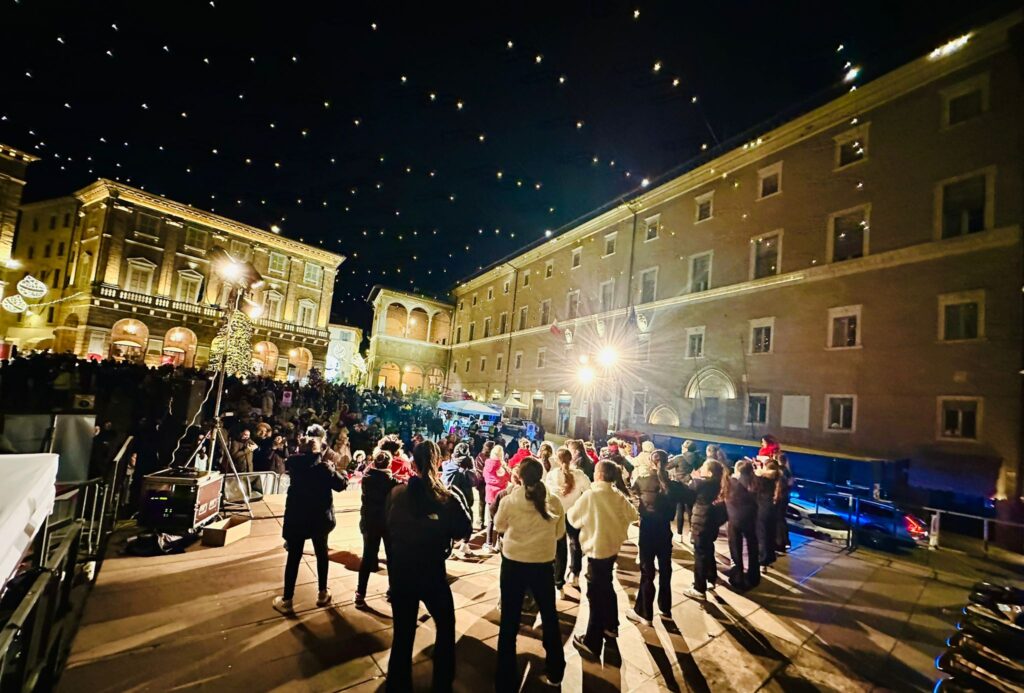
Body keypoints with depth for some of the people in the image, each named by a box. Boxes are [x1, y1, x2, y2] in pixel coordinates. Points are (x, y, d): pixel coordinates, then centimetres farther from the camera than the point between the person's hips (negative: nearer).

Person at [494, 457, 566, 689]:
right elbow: (560, 534, 2)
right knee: (550, 617, 23)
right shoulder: (554, 503, -13)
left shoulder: (509, 500, -17)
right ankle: (555, 673, 40)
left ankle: (506, 680, 24)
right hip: (543, 566, 2)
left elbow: (499, 526, 2)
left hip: (513, 564, -1)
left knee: (509, 621, 14)